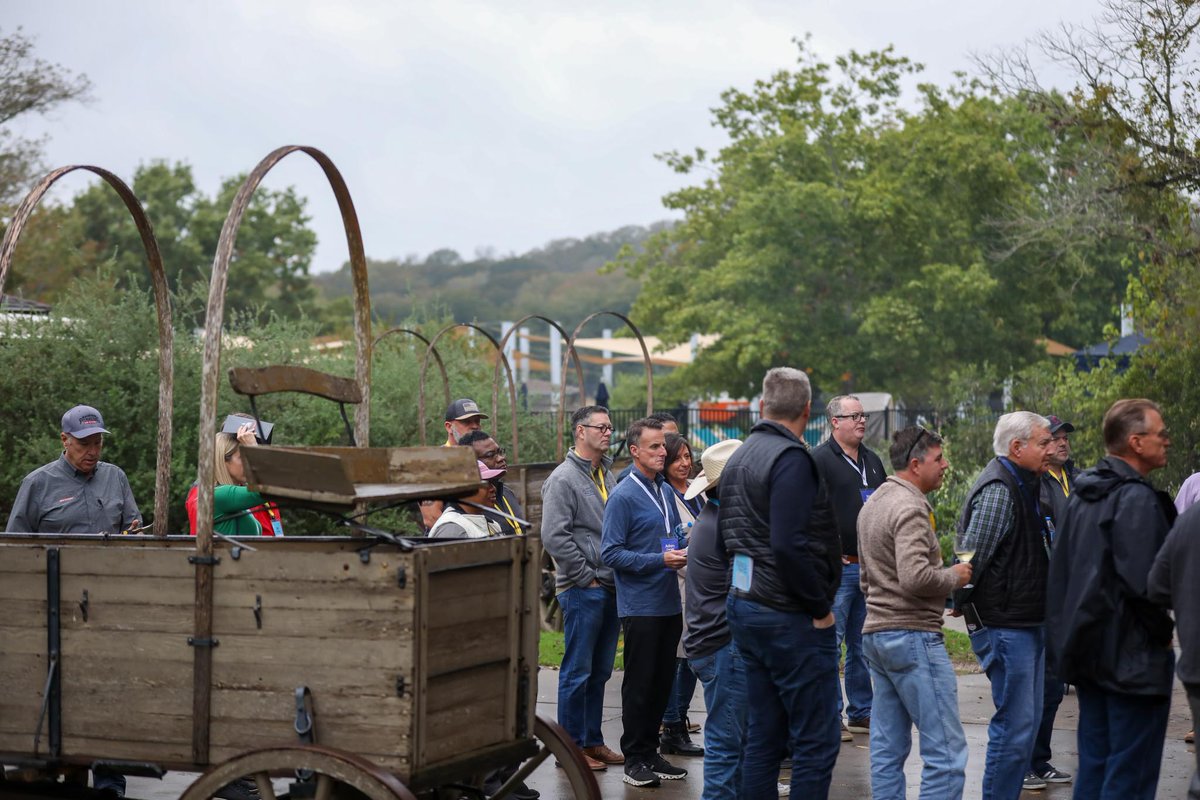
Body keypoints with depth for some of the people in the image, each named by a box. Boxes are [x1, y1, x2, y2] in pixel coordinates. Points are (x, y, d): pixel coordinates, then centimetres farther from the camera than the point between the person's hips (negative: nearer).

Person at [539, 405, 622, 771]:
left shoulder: (607, 475, 14)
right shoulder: (564, 478, -11)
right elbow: (554, 536, -18)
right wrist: (586, 576, -14)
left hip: (610, 587, 8)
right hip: (582, 590, -8)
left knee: (600, 670, 13)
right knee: (578, 671, -2)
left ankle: (592, 740, 22)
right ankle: (572, 746, 5)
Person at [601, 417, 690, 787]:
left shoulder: (667, 491, 11)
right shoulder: (623, 496, -11)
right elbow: (611, 553, -15)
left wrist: (683, 552, 2)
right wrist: (660, 560, -21)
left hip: (670, 603, 7)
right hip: (640, 606, -7)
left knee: (663, 681, 12)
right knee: (640, 684, 0)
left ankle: (651, 752, 22)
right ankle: (635, 759, 9)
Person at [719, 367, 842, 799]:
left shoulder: (738, 458, 13)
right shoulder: (791, 459, -16)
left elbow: (726, 533, 21)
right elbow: (789, 545, -25)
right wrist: (820, 608, -16)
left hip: (743, 605, 9)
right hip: (790, 617, -9)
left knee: (763, 736, 14)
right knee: (815, 744, -4)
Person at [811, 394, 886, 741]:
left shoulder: (873, 461, 16)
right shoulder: (819, 461, -8)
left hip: (871, 567, 7)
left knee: (863, 646, 13)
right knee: (830, 645, -4)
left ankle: (861, 712, 20)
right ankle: (830, 719, 0)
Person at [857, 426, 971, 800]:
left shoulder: (873, 503, 17)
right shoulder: (910, 508, -14)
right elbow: (915, 576, -25)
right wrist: (954, 576, -9)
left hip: (876, 631, 10)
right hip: (913, 635, -10)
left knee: (887, 749, 10)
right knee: (947, 751, -7)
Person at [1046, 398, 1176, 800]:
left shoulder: (1081, 496, 12)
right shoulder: (1137, 499, -17)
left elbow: (1061, 572, 18)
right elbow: (1143, 582, -23)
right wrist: (1163, 632, -8)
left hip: (1089, 654, 9)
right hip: (1134, 659, -9)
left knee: (1093, 767, 14)